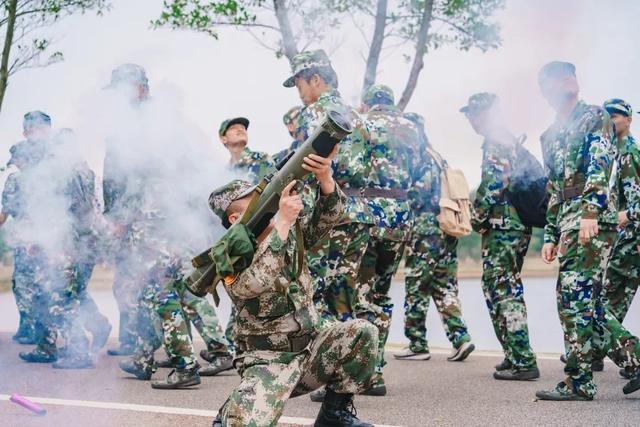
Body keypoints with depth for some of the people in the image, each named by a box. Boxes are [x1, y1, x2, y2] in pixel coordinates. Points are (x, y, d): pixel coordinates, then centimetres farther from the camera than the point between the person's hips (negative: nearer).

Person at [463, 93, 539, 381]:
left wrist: (476, 218, -7)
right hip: (519, 225, 10)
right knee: (509, 293, 16)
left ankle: (522, 362, -8)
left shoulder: (494, 144, -11)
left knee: (501, 293, -7)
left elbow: (491, 185, -21)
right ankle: (516, 357, 20)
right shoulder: (513, 143, 19)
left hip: (501, 228, -10)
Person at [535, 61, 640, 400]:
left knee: (575, 297, -10)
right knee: (584, 301, 7)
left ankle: (578, 381, -6)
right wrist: (550, 236, 19)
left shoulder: (595, 117, 1)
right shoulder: (550, 136, 24)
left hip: (593, 219, -8)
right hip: (568, 223, 8)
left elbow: (600, 166, -14)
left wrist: (590, 211, -26)